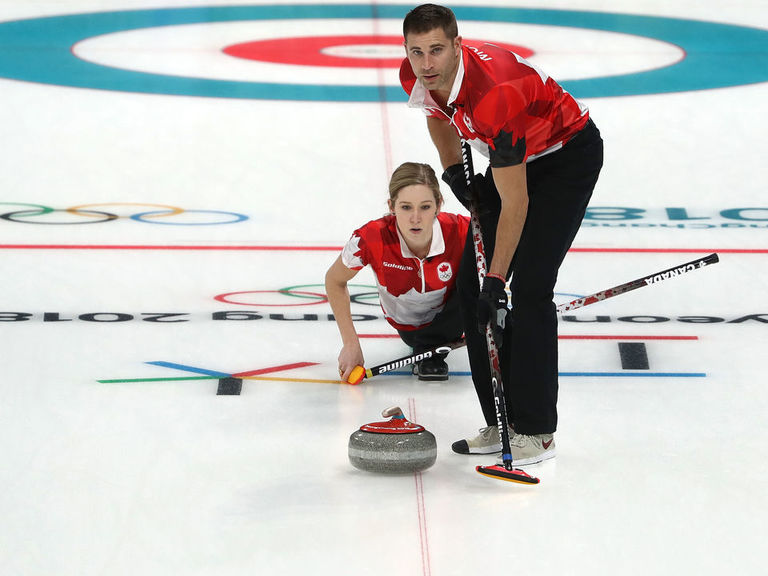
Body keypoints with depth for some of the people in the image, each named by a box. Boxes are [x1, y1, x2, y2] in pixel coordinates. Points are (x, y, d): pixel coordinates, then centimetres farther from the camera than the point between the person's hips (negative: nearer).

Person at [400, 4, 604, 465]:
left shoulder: (493, 93, -39)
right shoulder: (415, 77, -15)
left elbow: (515, 203, -33)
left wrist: (497, 279, -31)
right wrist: (453, 168, 2)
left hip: (569, 155, -8)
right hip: (515, 156, 8)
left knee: (529, 286, -17)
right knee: (473, 282, 2)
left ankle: (536, 431, -9)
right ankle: (501, 422, 9)